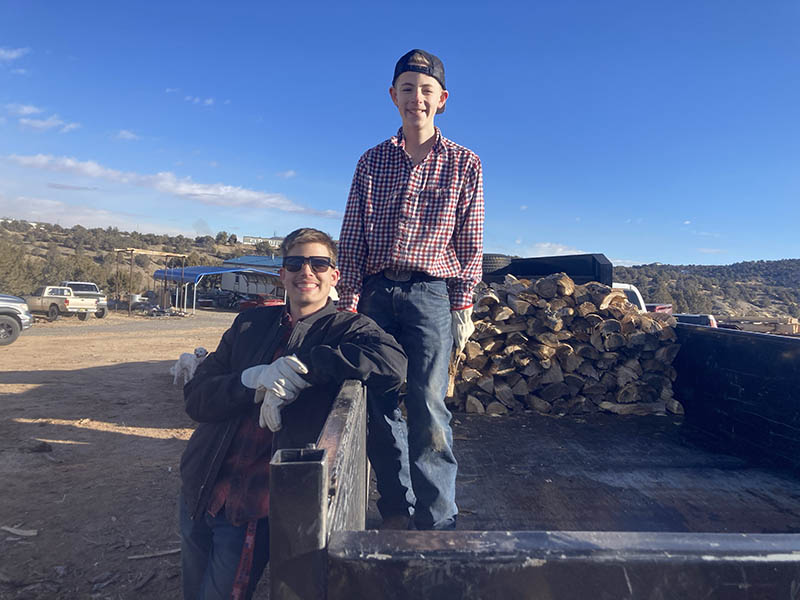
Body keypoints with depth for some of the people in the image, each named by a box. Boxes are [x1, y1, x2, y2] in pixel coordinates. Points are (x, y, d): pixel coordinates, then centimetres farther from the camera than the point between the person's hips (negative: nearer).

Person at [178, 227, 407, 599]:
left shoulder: (347, 328, -6)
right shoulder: (251, 323, 6)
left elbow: (393, 364, -29)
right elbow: (195, 397, 0)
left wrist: (301, 367, -28)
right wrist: (254, 379, -20)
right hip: (200, 488, 5)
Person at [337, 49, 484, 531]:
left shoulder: (464, 163, 8)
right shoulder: (372, 162, 13)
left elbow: (471, 246, 7)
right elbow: (351, 239, 9)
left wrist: (462, 308, 1)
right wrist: (348, 303, 2)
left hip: (430, 294, -2)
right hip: (375, 294, 3)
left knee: (429, 410, -8)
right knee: (378, 407, 5)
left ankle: (439, 522, 5)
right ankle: (395, 512, 20)